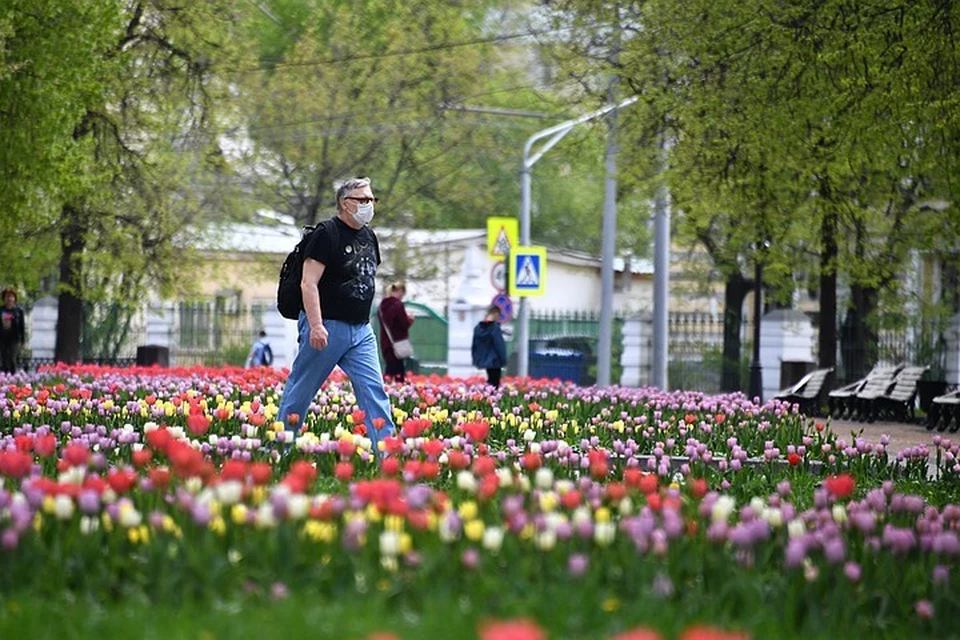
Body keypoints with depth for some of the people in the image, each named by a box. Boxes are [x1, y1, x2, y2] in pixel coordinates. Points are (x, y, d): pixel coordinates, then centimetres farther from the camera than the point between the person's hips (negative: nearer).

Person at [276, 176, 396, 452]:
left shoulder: (369, 236, 13)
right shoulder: (327, 234, -11)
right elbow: (308, 283, -17)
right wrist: (316, 325, -26)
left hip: (360, 330, 7)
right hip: (326, 328, -7)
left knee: (374, 389, -4)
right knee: (301, 391, 3)